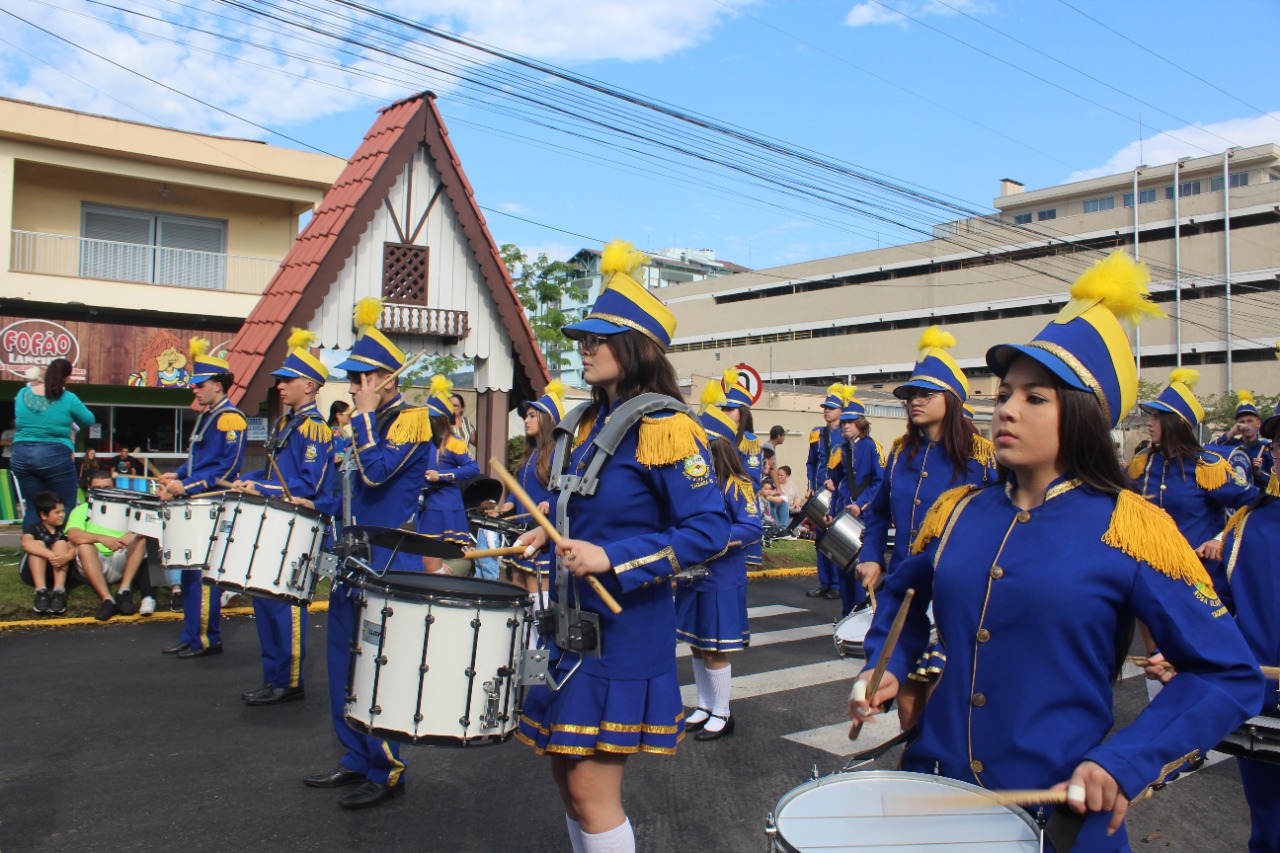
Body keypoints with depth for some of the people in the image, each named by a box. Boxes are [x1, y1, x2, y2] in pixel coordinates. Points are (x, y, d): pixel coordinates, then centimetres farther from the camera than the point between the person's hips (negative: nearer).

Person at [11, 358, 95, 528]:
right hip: (55, 456, -5)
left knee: (33, 507, 12)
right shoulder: (68, 399, -10)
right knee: (65, 507, 5)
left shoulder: (23, 393, 3)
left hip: (21, 456, 5)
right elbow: (89, 420, 3)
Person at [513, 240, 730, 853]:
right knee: (567, 773, 17)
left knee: (592, 792, 0)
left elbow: (709, 530, -20)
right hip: (572, 620, 8)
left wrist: (612, 559, -27)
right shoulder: (591, 422, 9)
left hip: (623, 634, -8)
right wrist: (553, 534, 4)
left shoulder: (666, 428, -15)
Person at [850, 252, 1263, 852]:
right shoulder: (958, 510, 0)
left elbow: (1230, 676, -9)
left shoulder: (1128, 527, -11)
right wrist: (888, 668, 0)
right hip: (936, 789, 4)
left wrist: (1125, 763, -19)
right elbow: (903, 598, 18)